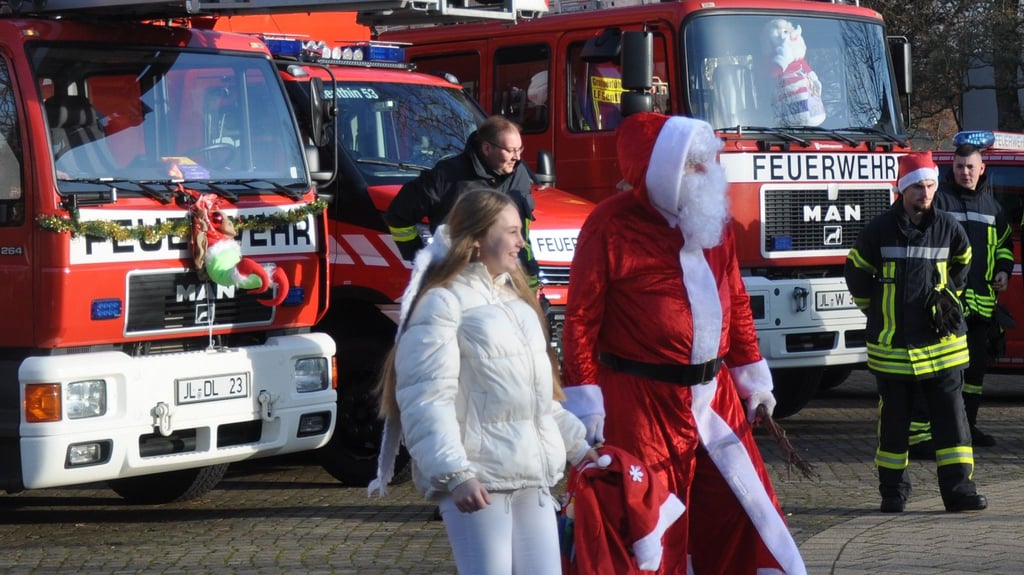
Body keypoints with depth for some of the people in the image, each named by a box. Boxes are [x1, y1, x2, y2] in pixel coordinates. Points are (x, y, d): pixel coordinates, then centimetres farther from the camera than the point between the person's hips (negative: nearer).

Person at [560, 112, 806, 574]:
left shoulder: (712, 217, 8)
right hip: (642, 403, -6)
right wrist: (585, 404, -14)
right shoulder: (611, 225, -11)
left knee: (742, 509, 11)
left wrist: (753, 378, 15)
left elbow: (736, 302, 16)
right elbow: (581, 319, -11)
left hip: (715, 394, 6)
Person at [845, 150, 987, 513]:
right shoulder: (880, 229, -4)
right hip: (893, 344, -1)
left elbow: (962, 262, 22)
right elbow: (856, 272, 9)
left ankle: (958, 489, 0)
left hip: (941, 341, 1)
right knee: (893, 419, 5)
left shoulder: (947, 226, 2)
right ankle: (893, 492, 15)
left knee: (951, 415, -2)